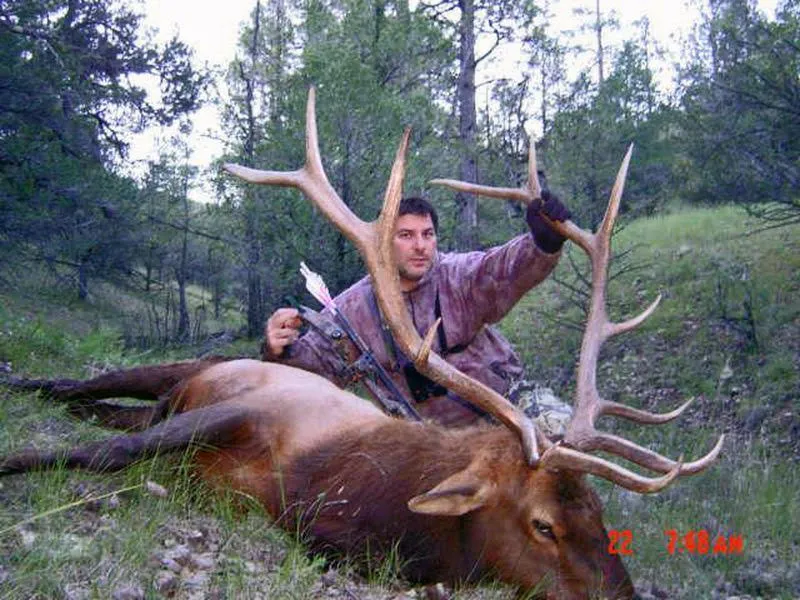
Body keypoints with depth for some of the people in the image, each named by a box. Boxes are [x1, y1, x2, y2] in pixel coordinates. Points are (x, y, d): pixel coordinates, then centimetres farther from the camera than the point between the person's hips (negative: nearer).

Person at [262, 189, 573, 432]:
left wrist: (543, 242, -52)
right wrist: (284, 352, -27)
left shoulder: (459, 276, -11)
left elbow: (507, 268, -29)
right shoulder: (355, 307, -5)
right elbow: (316, 361, -4)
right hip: (432, 433, 2)